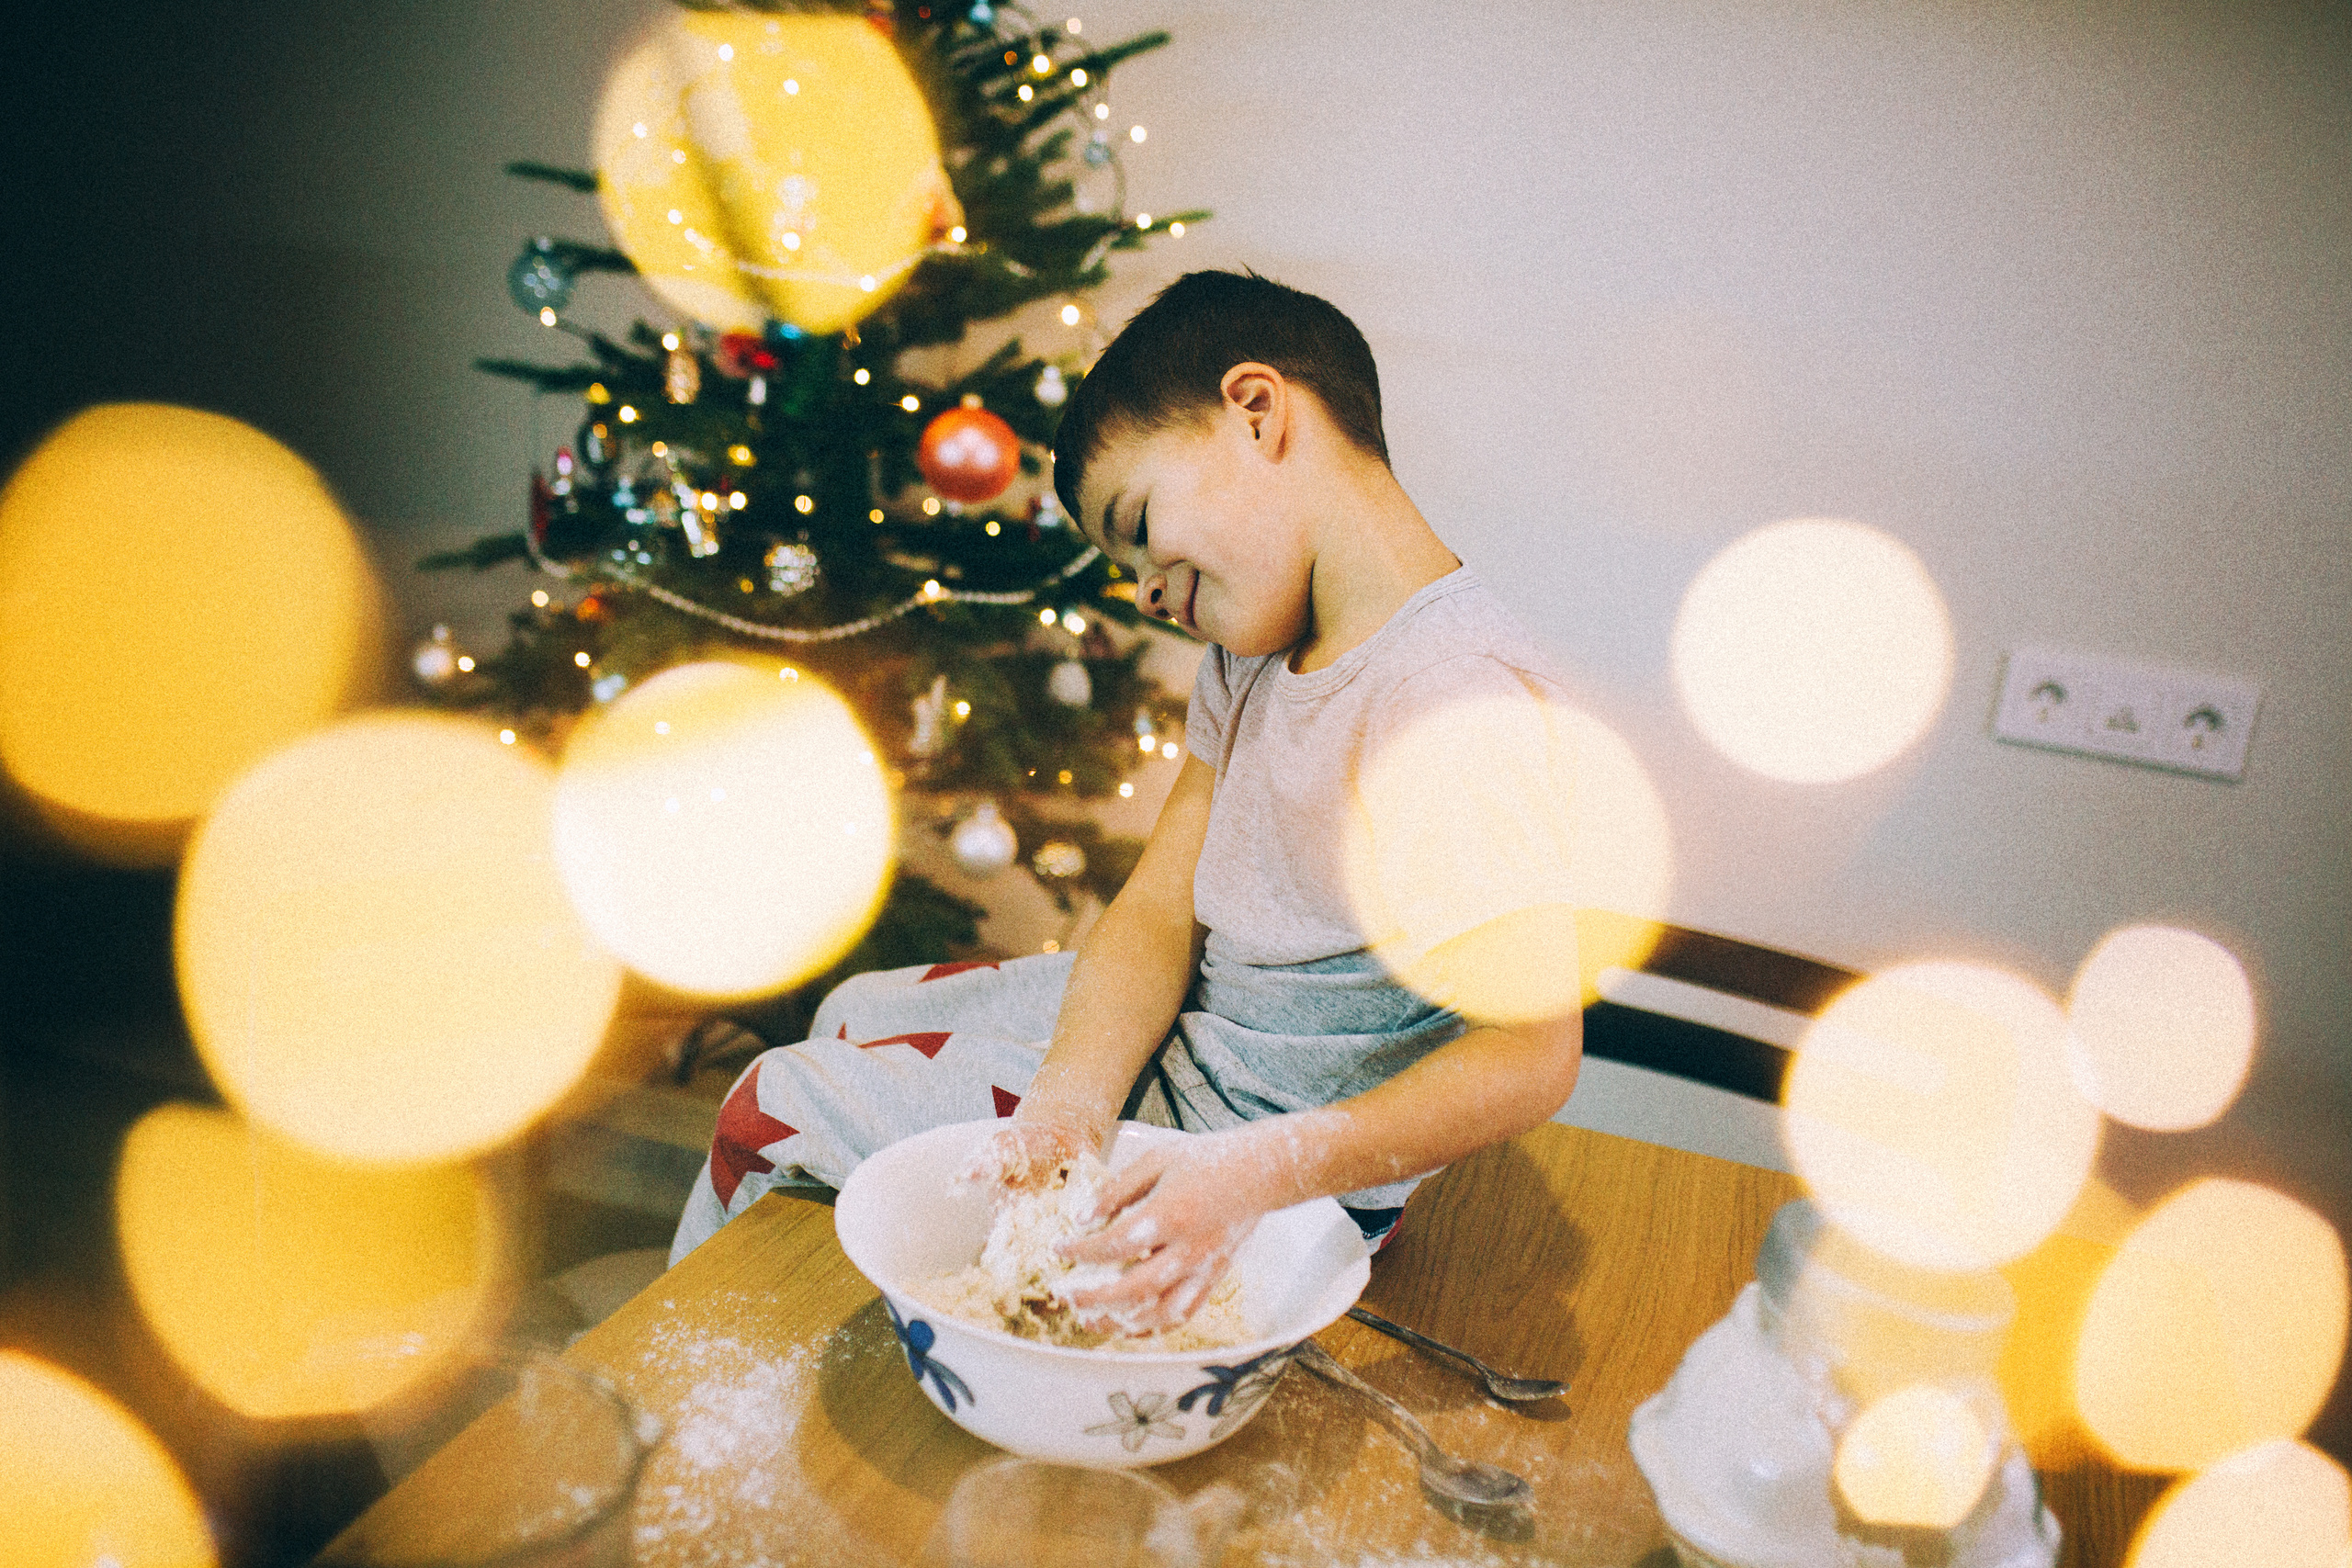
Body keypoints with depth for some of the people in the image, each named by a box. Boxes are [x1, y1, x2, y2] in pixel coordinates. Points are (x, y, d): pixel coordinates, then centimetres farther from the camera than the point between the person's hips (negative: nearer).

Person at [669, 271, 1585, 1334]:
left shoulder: (1459, 710, -30)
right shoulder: (1255, 649, 0)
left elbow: (1531, 1055, -31)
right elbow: (1158, 908, -5)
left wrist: (1255, 1175, -39)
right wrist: (1072, 1098, -23)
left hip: (1272, 1128, -8)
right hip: (1182, 1028, 9)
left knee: (776, 1111, -1)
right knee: (853, 1017, 22)